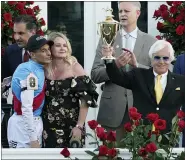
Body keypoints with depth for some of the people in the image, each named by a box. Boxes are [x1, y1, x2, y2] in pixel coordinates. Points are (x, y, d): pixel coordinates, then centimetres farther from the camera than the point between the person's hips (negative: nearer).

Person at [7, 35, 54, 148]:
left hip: (34, 122, 9)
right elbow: (26, 108, -23)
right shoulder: (28, 72, -19)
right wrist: (33, 139, -24)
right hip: (24, 124, -9)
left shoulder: (39, 69, 8)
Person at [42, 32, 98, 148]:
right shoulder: (45, 69, 4)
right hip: (49, 126, 2)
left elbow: (85, 99, -7)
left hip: (71, 126, -2)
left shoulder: (75, 67, -3)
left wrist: (79, 126, -13)